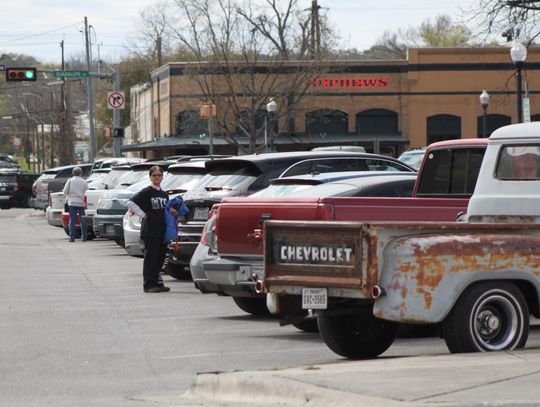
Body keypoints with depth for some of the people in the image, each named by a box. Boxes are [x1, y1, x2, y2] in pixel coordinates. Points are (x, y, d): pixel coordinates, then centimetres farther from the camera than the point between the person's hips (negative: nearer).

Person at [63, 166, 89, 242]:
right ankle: (84, 237, 9)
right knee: (83, 220, 8)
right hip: (81, 203, 0)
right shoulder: (83, 182, 2)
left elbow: (65, 191, 0)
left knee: (72, 220, 1)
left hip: (72, 203, 0)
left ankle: (72, 237, -4)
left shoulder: (70, 181, 1)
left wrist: (66, 199, 15)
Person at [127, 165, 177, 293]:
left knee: (160, 258, 9)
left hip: (163, 230, 7)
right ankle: (148, 285, -3)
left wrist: (172, 212, 7)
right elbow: (131, 203, -14)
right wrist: (143, 215, -13)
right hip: (150, 231, -7)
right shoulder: (146, 192, -6)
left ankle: (157, 282, 16)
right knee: (151, 258, -5)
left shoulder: (164, 194, 16)